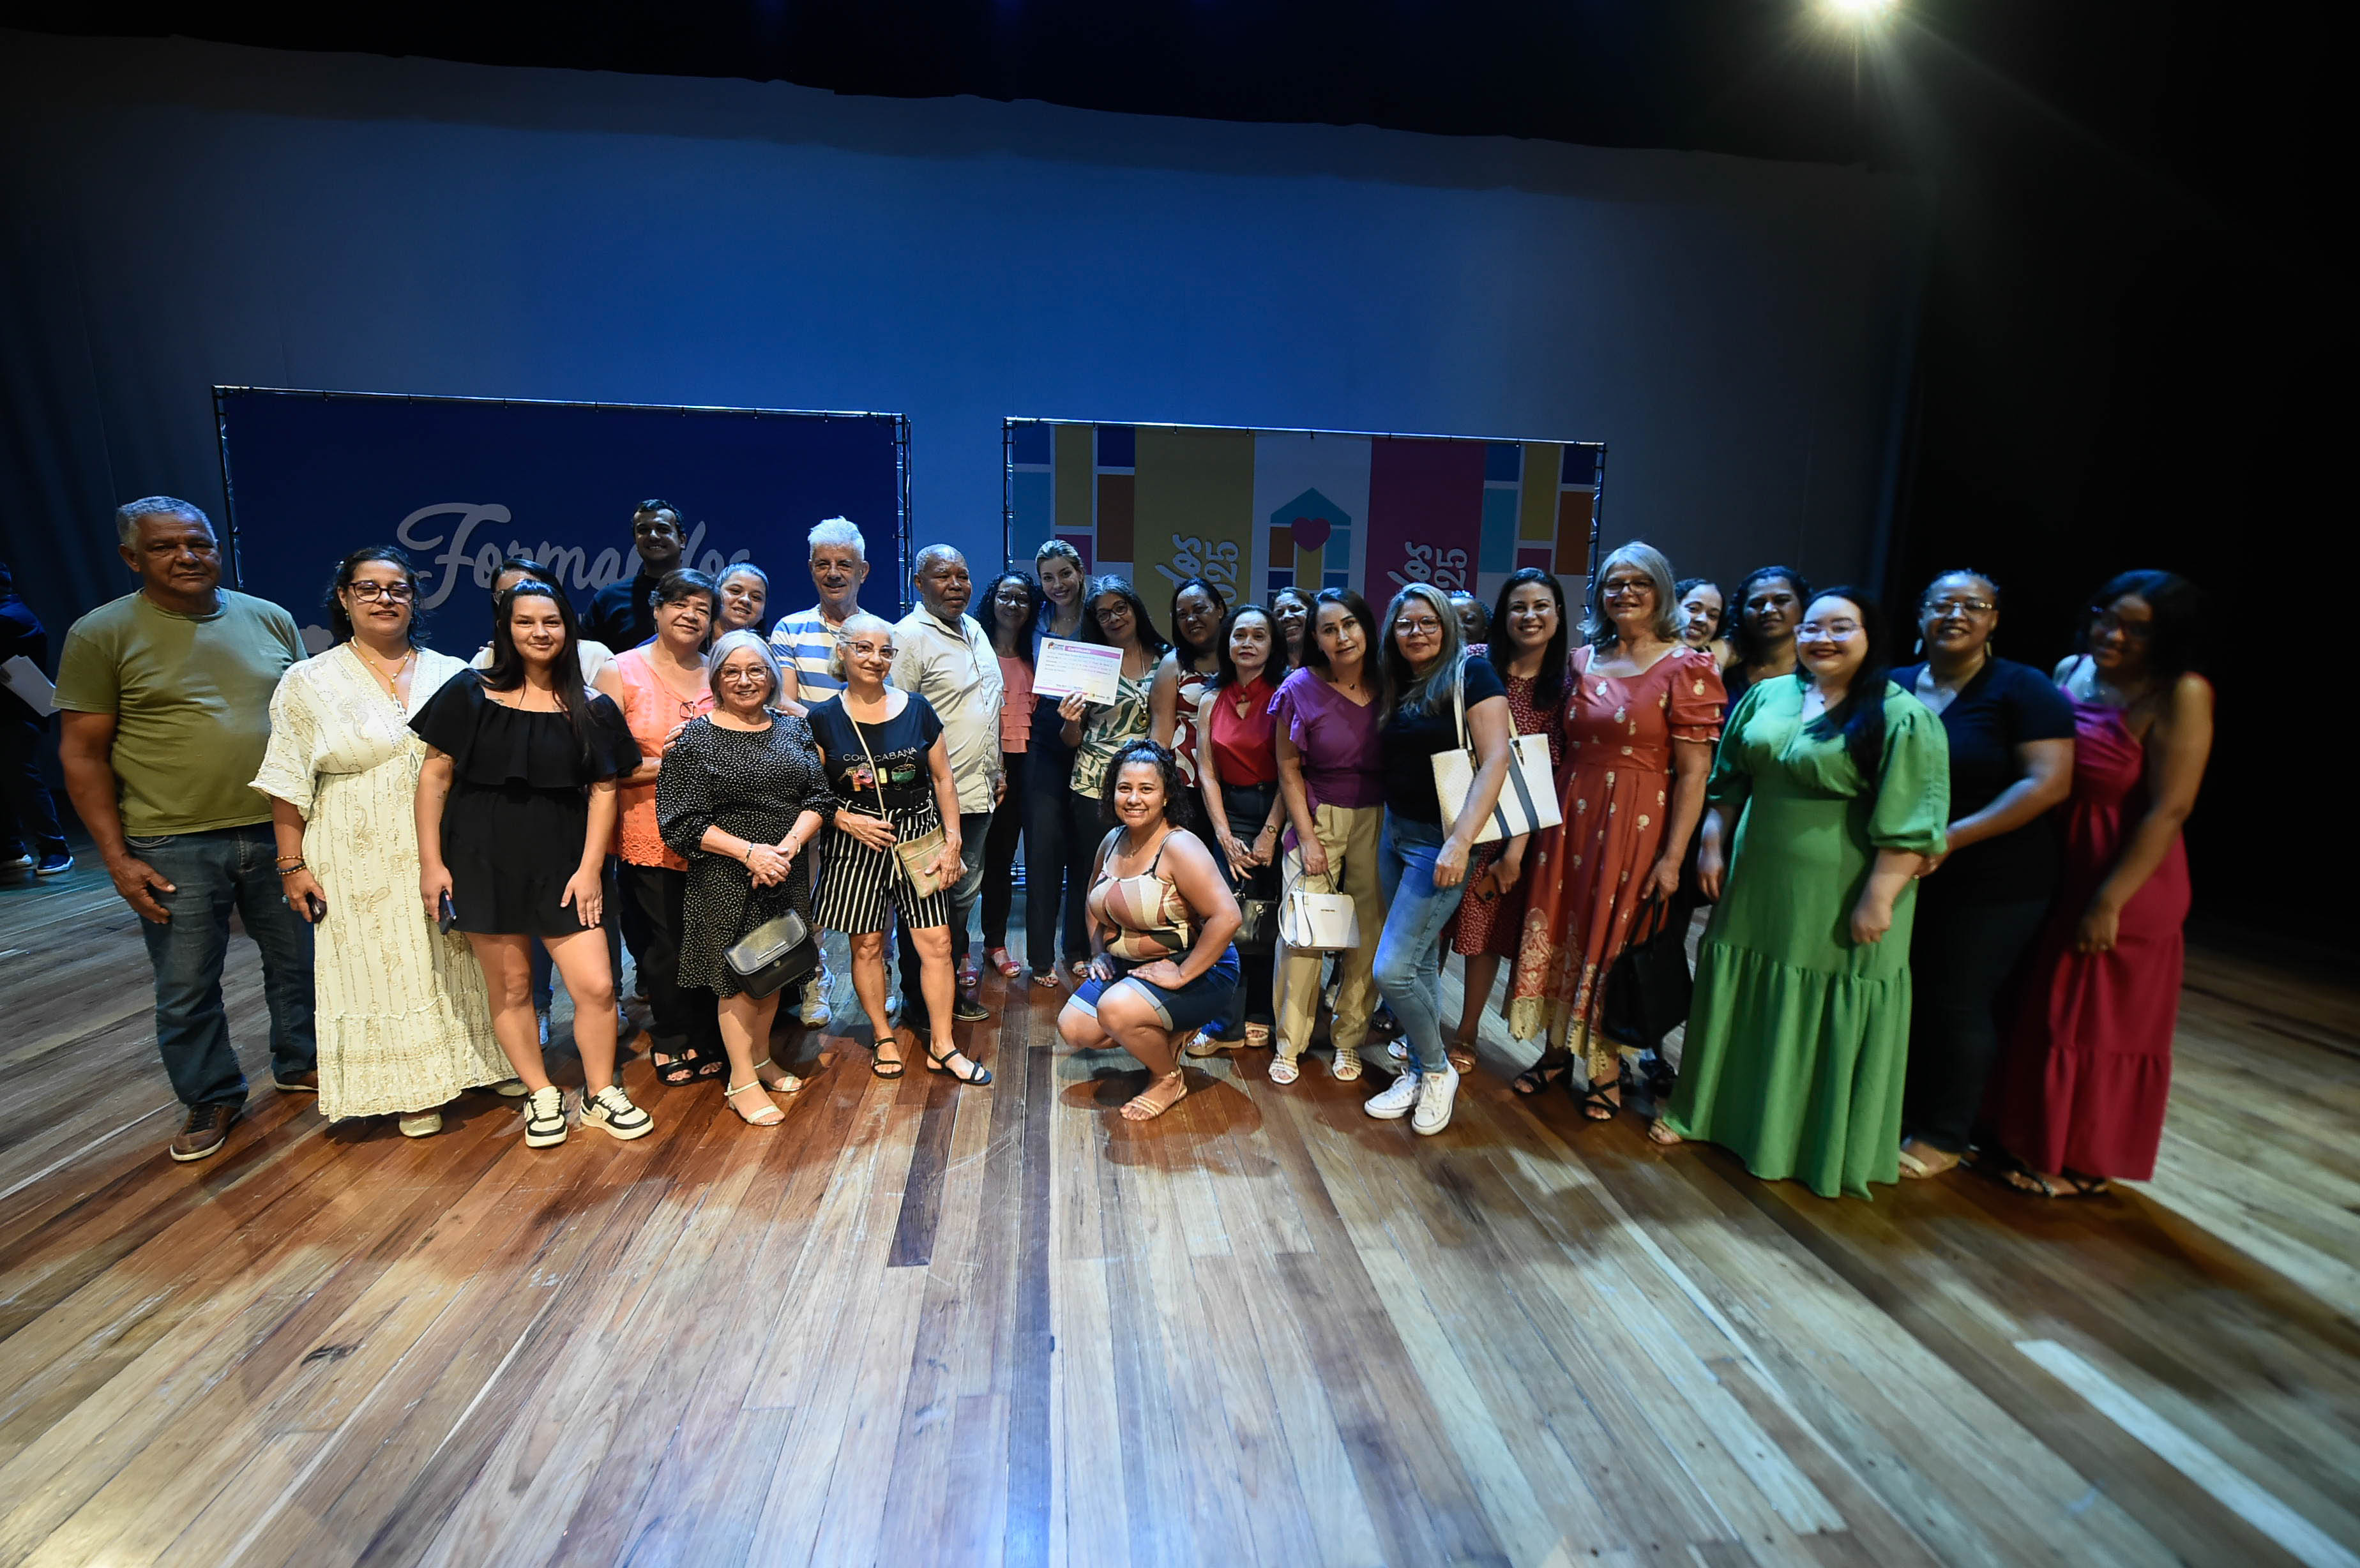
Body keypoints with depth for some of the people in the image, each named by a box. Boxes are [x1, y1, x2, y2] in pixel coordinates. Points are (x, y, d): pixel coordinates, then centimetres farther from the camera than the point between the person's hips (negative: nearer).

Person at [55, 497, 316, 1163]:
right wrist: (117, 858, -9)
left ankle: (300, 1064, 35)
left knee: (298, 960, 15)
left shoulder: (270, 619, 5)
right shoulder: (101, 634, -4)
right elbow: (82, 753, -4)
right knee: (187, 990, 8)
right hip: (174, 847, -2)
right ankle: (212, 1098, 27)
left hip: (280, 832, 3)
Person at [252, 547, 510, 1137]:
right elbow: (288, 786, 0)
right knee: (384, 969, 5)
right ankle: (412, 1092, 18)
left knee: (457, 963, 10)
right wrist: (292, 865, -5)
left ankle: (481, 1062, 26)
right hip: (365, 864, -1)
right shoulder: (310, 682, 1)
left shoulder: (451, 675, 5)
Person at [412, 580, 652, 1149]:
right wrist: (431, 862, -2)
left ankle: (601, 1095, 18)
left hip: (562, 862, 0)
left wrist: (590, 868, -5)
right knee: (510, 986, 8)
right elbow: (434, 776, 1)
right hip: (483, 861, 0)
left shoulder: (593, 708, 2)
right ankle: (541, 1096, 27)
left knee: (596, 986, -3)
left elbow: (603, 790, 2)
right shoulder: (470, 693, 0)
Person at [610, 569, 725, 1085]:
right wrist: (666, 764, -16)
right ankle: (673, 1042, 27)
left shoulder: (718, 674, 9)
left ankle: (708, 1040, 27)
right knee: (665, 945, 6)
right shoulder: (623, 671, -2)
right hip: (650, 836, -3)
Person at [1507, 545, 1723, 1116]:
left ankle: (1606, 1068, 24)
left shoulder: (1687, 667, -8)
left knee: (1617, 941, 5)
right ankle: (1559, 1049, 29)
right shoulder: (1583, 659, 8)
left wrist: (1672, 857, -15)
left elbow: (1693, 773, -11)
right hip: (1574, 816, 5)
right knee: (1564, 931, 10)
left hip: (1639, 824, -4)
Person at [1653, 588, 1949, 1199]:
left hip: (1837, 901, -5)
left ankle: (1821, 1148, 24)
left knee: (1825, 1017, 6)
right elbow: (1728, 782, 11)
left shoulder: (1902, 717, -10)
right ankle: (1709, 1110, 32)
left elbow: (1908, 824, -14)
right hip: (1757, 884, 5)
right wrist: (1713, 846, 5)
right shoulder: (1767, 696, 6)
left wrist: (1878, 898, -18)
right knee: (1740, 999, 15)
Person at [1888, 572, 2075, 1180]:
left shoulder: (2022, 689, -8)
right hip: (1899, 877, 4)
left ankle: (1942, 1136, 20)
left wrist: (1951, 838, -23)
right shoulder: (1894, 686, 6)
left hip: (1992, 883, -4)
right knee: (1902, 998, 11)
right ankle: (1897, 1111, 28)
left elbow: (2049, 782, -16)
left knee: (1957, 1008, 4)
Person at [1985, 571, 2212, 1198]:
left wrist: (2109, 903, -19)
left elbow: (2169, 809, -18)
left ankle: (2082, 1161, 27)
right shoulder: (2071, 670, 2)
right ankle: (2028, 1137, 34)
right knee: (2038, 1010, 16)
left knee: (2096, 1021, 8)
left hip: (2124, 879, -6)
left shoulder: (2180, 695, -16)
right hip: (2050, 869, 6)